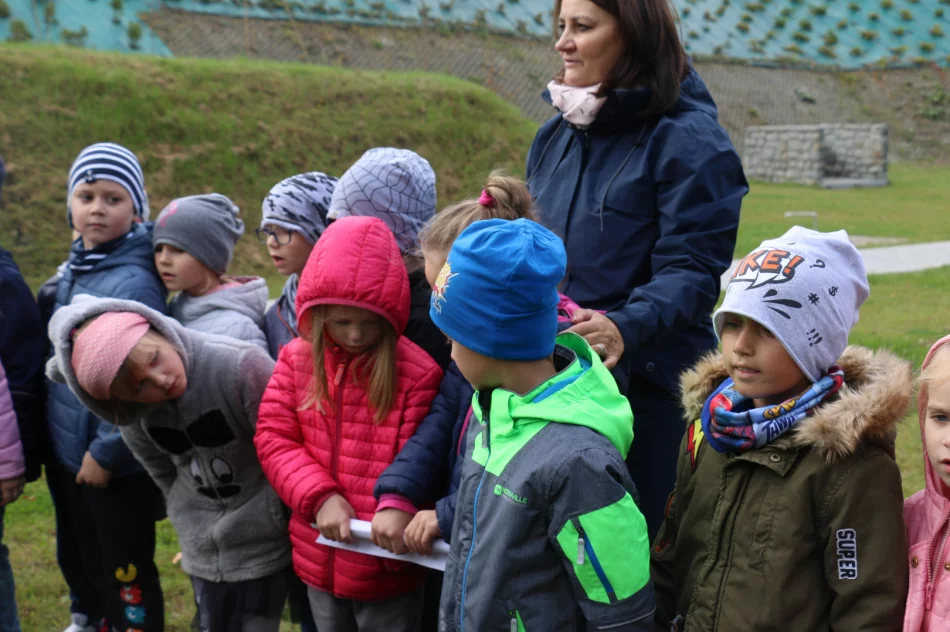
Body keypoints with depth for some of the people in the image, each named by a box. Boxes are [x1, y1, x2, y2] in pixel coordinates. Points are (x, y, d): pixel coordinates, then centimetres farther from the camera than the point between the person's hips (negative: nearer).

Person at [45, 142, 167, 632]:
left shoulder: (134, 283, -21)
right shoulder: (75, 269, 5)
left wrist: (106, 451, -18)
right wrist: (52, 438, 13)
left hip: (117, 463, -8)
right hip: (66, 452, 8)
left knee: (126, 572, 7)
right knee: (77, 558, 25)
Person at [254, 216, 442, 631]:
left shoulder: (418, 373, -16)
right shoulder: (298, 359, -2)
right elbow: (274, 437, -3)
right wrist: (319, 497, -17)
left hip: (384, 569, -4)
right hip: (319, 559, 4)